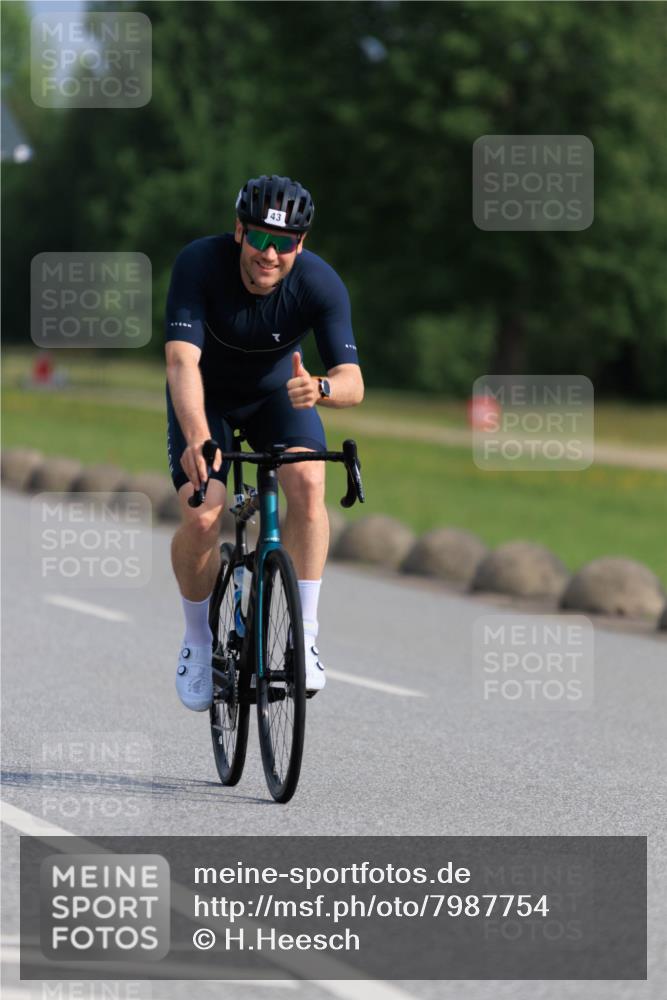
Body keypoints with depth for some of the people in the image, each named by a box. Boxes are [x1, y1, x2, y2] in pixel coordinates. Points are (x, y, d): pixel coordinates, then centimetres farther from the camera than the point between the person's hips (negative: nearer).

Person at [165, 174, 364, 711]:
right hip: (206, 397, -1)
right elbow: (181, 361, -42)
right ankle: (198, 642, 7)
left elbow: (353, 383, -32)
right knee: (201, 517, -19)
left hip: (277, 392, 1)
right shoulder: (200, 263, -32)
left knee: (307, 481, -28)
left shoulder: (320, 283, -28)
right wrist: (198, 439, -58)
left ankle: (303, 637, -19)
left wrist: (321, 388, -57)